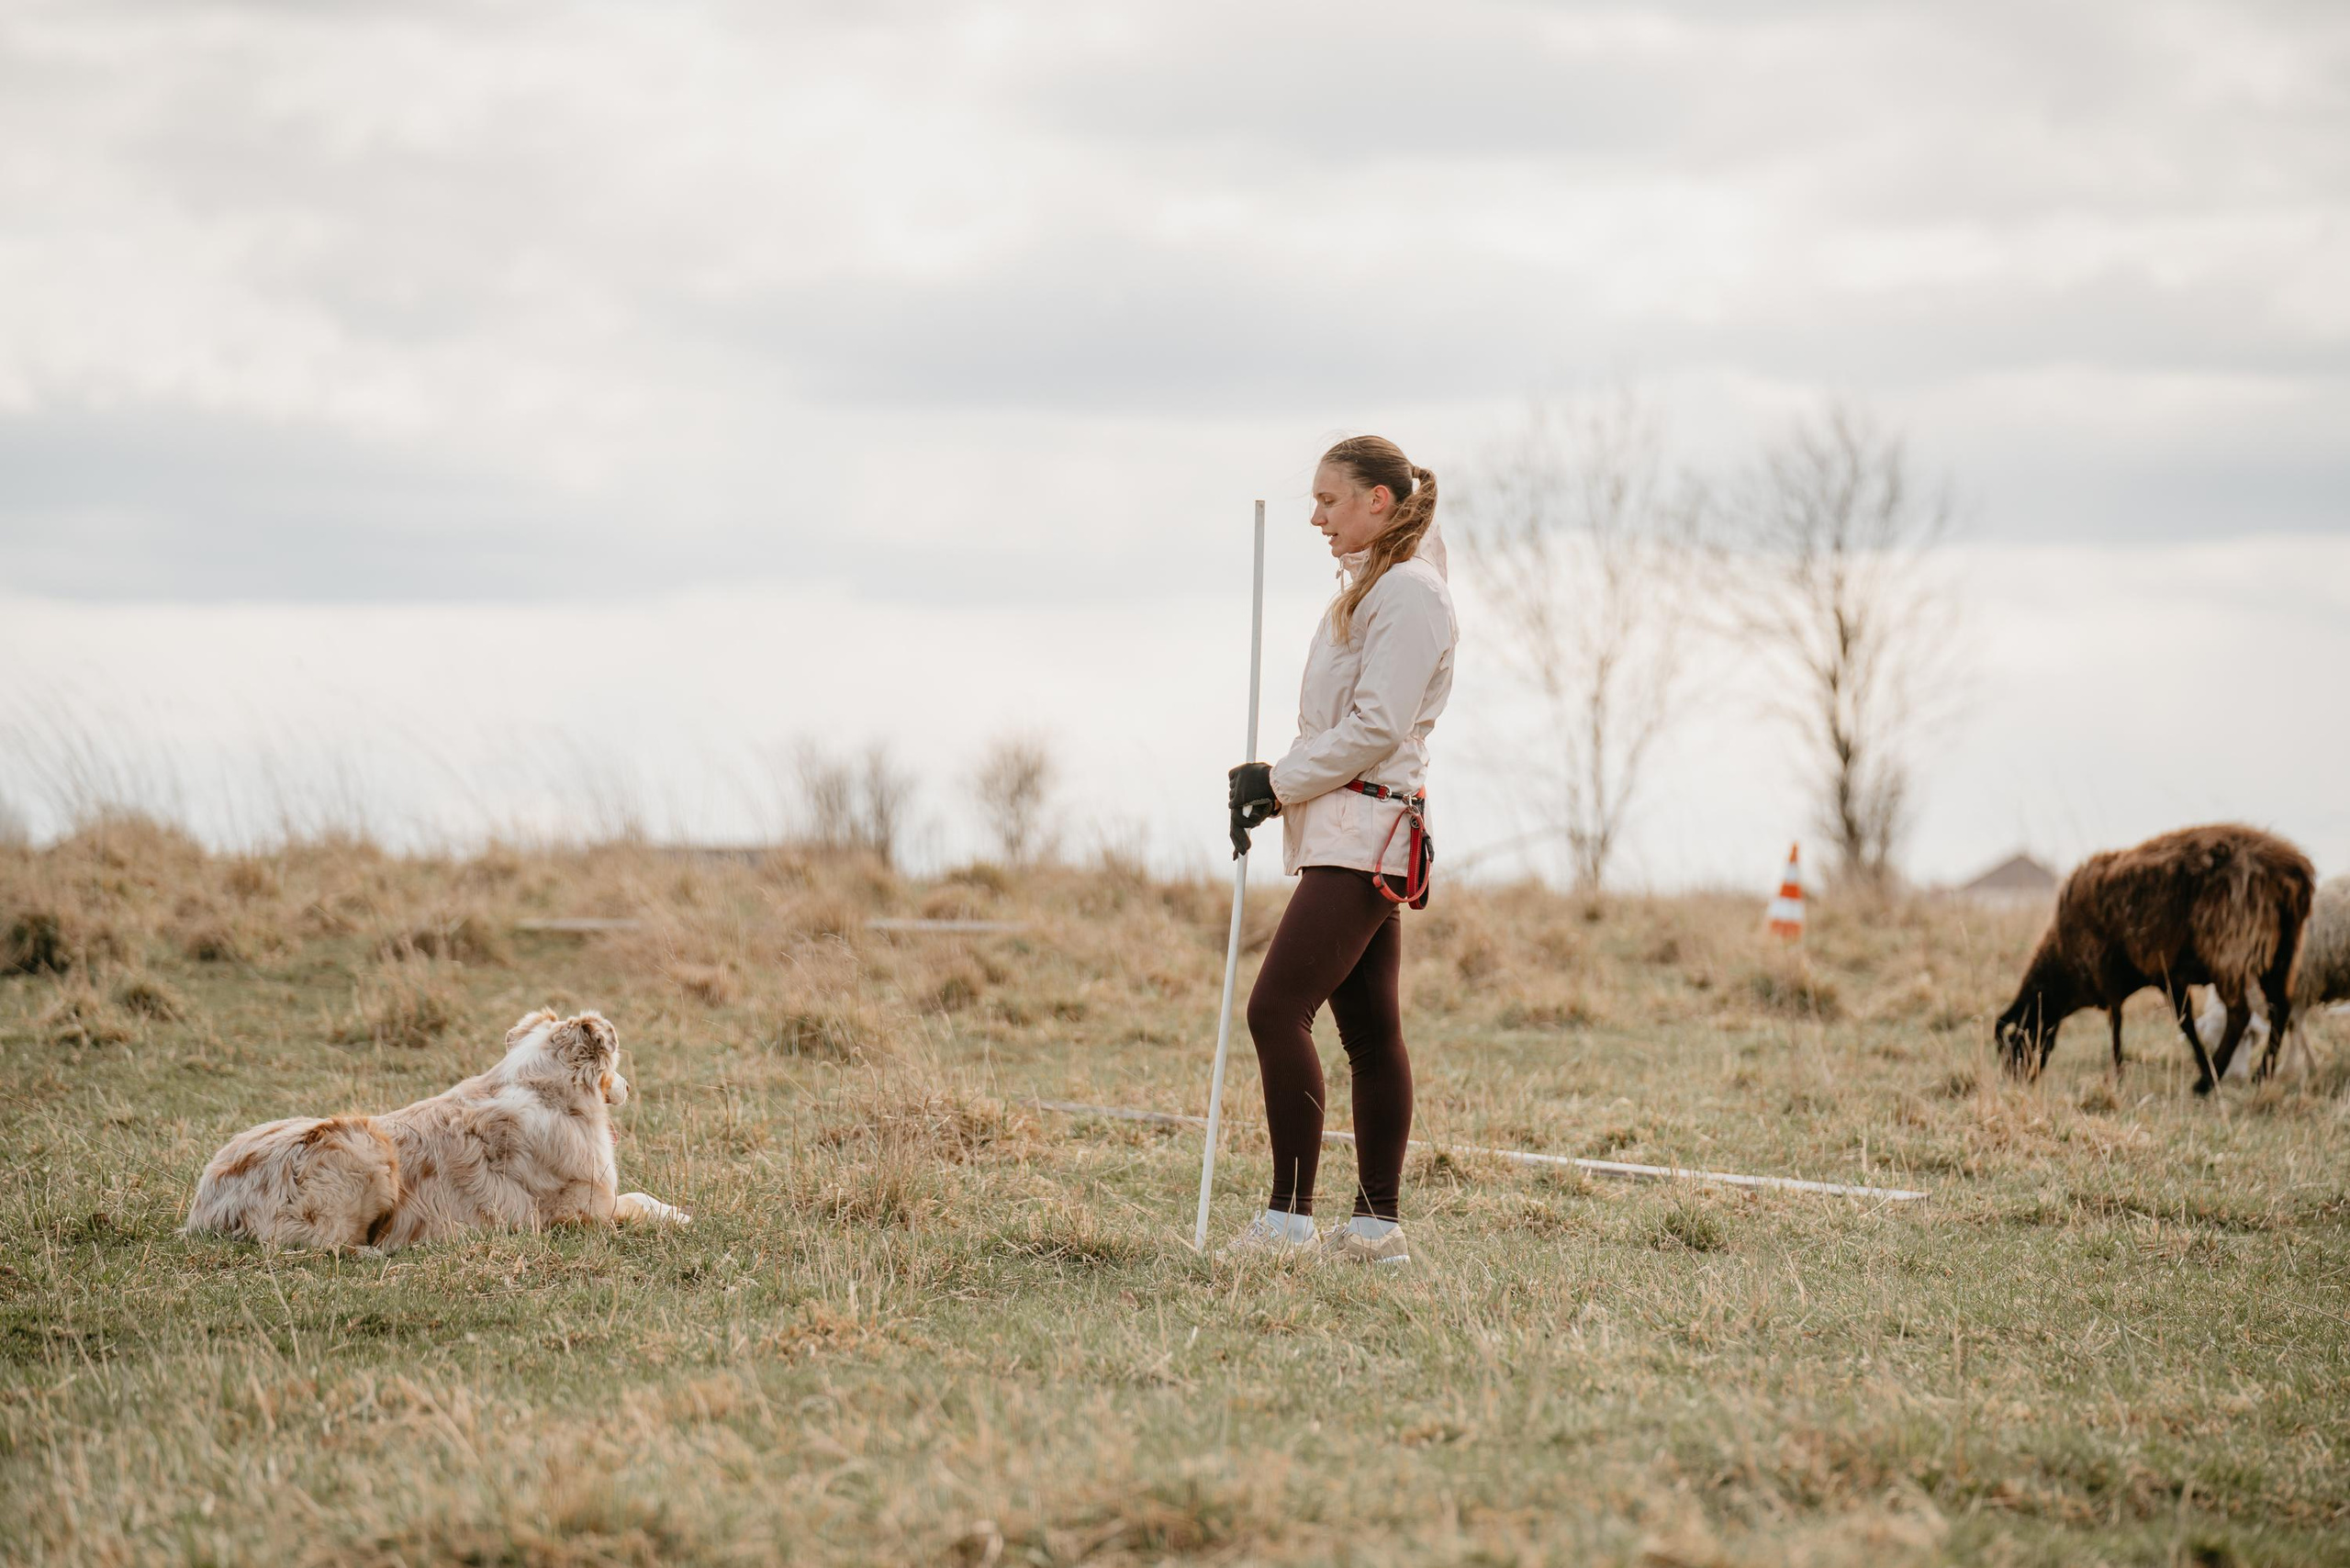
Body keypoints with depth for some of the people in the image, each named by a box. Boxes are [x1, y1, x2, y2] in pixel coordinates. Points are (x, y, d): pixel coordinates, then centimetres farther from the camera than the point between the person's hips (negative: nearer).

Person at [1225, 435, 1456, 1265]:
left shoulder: (1408, 591, -12)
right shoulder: (1368, 587, 19)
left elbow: (1376, 726, -18)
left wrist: (1279, 782, -12)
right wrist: (1273, 787, 9)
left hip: (1363, 830, -10)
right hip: (1349, 833, 10)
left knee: (1277, 1009, -15)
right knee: (1370, 1030, 8)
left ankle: (1289, 1214, -16)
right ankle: (1376, 1223, 9)